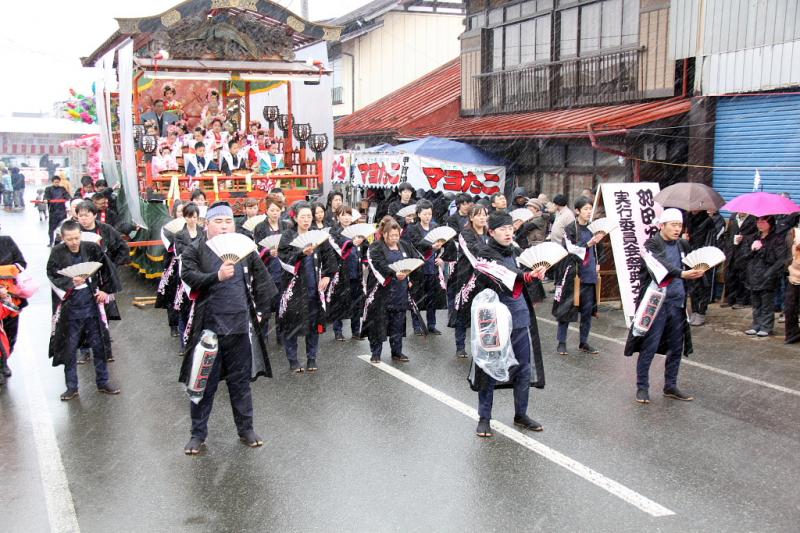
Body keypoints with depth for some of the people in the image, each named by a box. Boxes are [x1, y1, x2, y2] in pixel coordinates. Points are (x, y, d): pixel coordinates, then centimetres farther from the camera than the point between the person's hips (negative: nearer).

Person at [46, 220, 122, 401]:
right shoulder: (57, 252, -6)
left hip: (92, 305, 1)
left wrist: (105, 290, 3)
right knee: (69, 348, 8)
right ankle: (71, 387, 21)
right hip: (69, 308, -1)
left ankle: (103, 382, 24)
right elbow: (52, 275, -13)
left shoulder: (91, 248, -3)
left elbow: (107, 269, 7)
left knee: (99, 345, 9)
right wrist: (71, 282, -29)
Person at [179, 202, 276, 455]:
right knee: (204, 383, 7)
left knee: (241, 380, 13)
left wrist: (260, 310, 6)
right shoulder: (195, 251, -2)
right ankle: (198, 433, 22)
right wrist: (217, 276, -34)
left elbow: (262, 280, 12)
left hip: (240, 327, 2)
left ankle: (246, 429, 27)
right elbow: (188, 276, -19)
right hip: (208, 328, -2)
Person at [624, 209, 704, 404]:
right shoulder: (652, 245, -9)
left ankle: (670, 386, 26)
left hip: (677, 303, 6)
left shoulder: (683, 245, 12)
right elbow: (659, 265, -28)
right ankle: (642, 388, 10)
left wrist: (697, 272, 6)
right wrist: (682, 274, -40)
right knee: (649, 347, -2)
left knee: (676, 348, 12)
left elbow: (689, 266, 25)